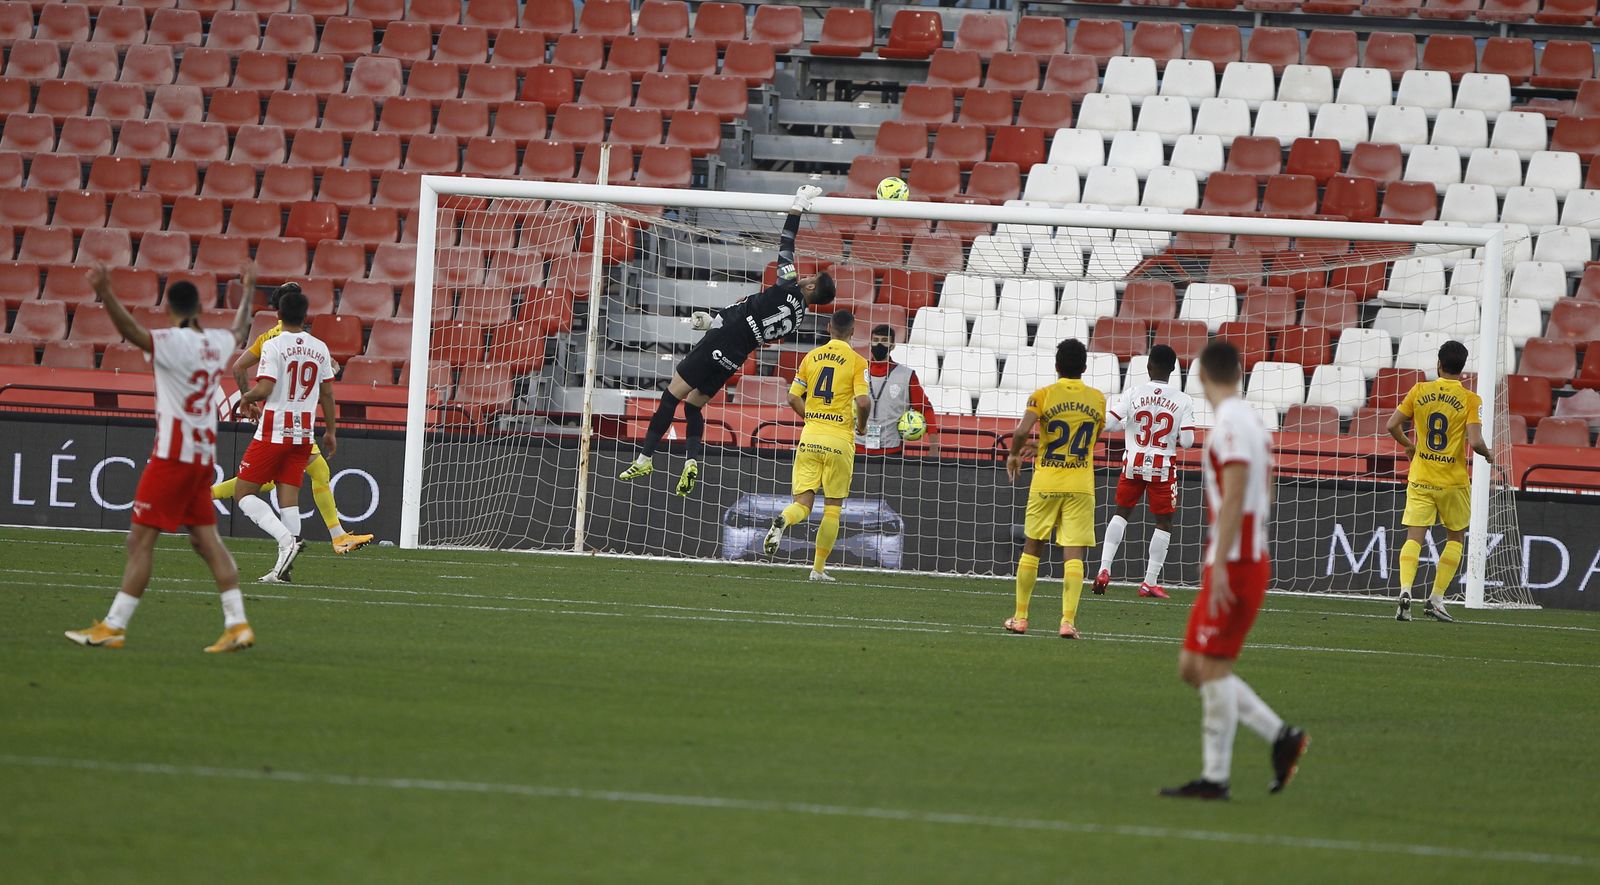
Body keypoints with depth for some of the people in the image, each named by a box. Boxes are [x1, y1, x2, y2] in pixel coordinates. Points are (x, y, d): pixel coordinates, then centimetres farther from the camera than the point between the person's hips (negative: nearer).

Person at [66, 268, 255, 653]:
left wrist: (105, 295, -46)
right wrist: (248, 293, 52)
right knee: (206, 538, 11)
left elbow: (133, 331, -32)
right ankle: (237, 625, 6)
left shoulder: (174, 342, -13)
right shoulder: (216, 343, 9)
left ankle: (114, 627, -5)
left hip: (173, 454, -8)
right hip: (204, 453, 8)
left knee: (140, 539, -5)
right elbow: (239, 330, 33)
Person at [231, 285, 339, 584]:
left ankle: (286, 538, -19)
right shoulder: (319, 348, 6)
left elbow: (264, 388, -19)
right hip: (303, 434, 6)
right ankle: (285, 566, -4)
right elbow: (327, 393, 10)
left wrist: (246, 398, 2)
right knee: (289, 496, 5)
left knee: (243, 493, 1)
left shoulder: (274, 346, -12)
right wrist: (331, 431, 20)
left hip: (273, 433, -6)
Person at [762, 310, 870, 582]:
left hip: (810, 437, 3)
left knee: (803, 502, 3)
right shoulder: (856, 361, -5)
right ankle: (818, 569, 9)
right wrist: (861, 427, 5)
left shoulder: (811, 357, 7)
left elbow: (794, 398, 8)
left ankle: (782, 521, -32)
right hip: (840, 441, -3)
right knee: (832, 506, 9)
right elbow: (863, 402, -15)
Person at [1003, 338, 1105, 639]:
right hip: (1081, 484, 1)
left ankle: (1020, 617, 17)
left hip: (1045, 481, -1)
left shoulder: (1043, 396, -6)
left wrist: (1014, 454, 1)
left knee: (1032, 547, 13)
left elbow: (1022, 431, -18)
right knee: (1074, 554, -3)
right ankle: (1068, 620, -13)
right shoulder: (1097, 399, 3)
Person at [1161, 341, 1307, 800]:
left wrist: (1219, 566, -22)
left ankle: (1215, 778, -5)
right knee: (1192, 665, 11)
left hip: (1234, 566, -9)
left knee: (1212, 667, -7)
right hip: (1251, 560, 9)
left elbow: (1234, 499, -20)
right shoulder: (1253, 422, 16)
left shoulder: (1231, 425, -13)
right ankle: (1280, 736, 8)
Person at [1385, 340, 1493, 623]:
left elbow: (1392, 425, 0)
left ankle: (1405, 591, -23)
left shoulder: (1419, 391, 0)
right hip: (1454, 480, -2)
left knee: (1414, 538, 1)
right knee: (1455, 538, 16)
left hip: (1420, 479, 2)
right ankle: (1436, 599, 8)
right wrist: (1488, 454, 4)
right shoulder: (1470, 400, -9)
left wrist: (1408, 444, 19)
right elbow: (1475, 441, -18)